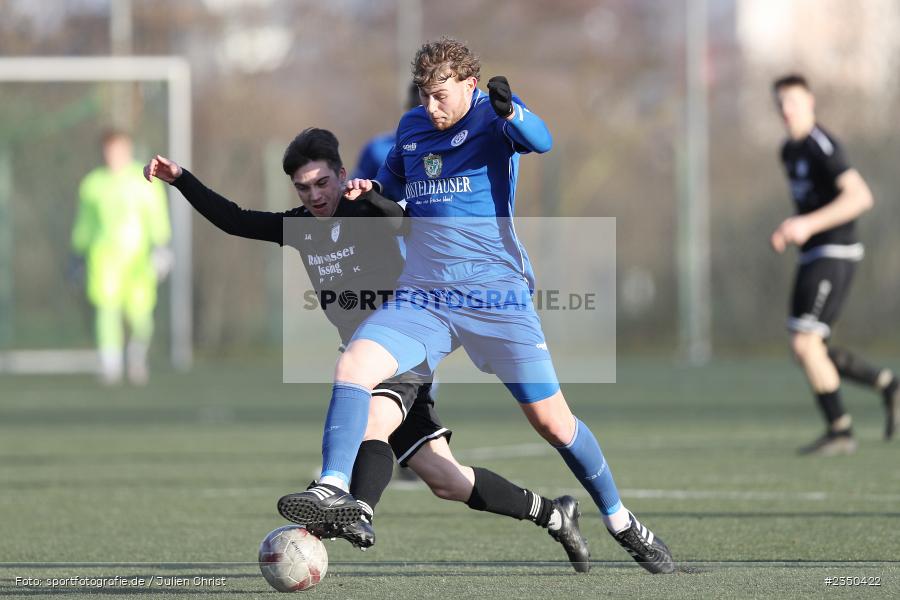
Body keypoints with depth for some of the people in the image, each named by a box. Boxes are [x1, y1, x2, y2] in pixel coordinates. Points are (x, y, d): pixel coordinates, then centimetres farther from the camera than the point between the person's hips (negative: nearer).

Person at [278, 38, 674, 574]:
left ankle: (621, 523, 16)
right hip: (422, 298, 4)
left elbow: (540, 141, -26)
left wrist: (509, 110, -47)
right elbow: (393, 187, 30)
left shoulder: (492, 114, -4)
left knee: (553, 422, -2)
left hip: (498, 297, -4)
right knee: (352, 367, -21)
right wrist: (369, 189, 6)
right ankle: (334, 490, -26)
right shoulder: (412, 127, 12)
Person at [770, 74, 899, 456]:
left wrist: (808, 225, -28)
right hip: (813, 255, 10)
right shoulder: (790, 150, 15)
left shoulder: (822, 146, -15)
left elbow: (860, 196, -25)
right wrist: (787, 231, 11)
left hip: (835, 253, -10)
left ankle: (839, 431, -5)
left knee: (805, 343, -13)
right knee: (807, 352, 8)